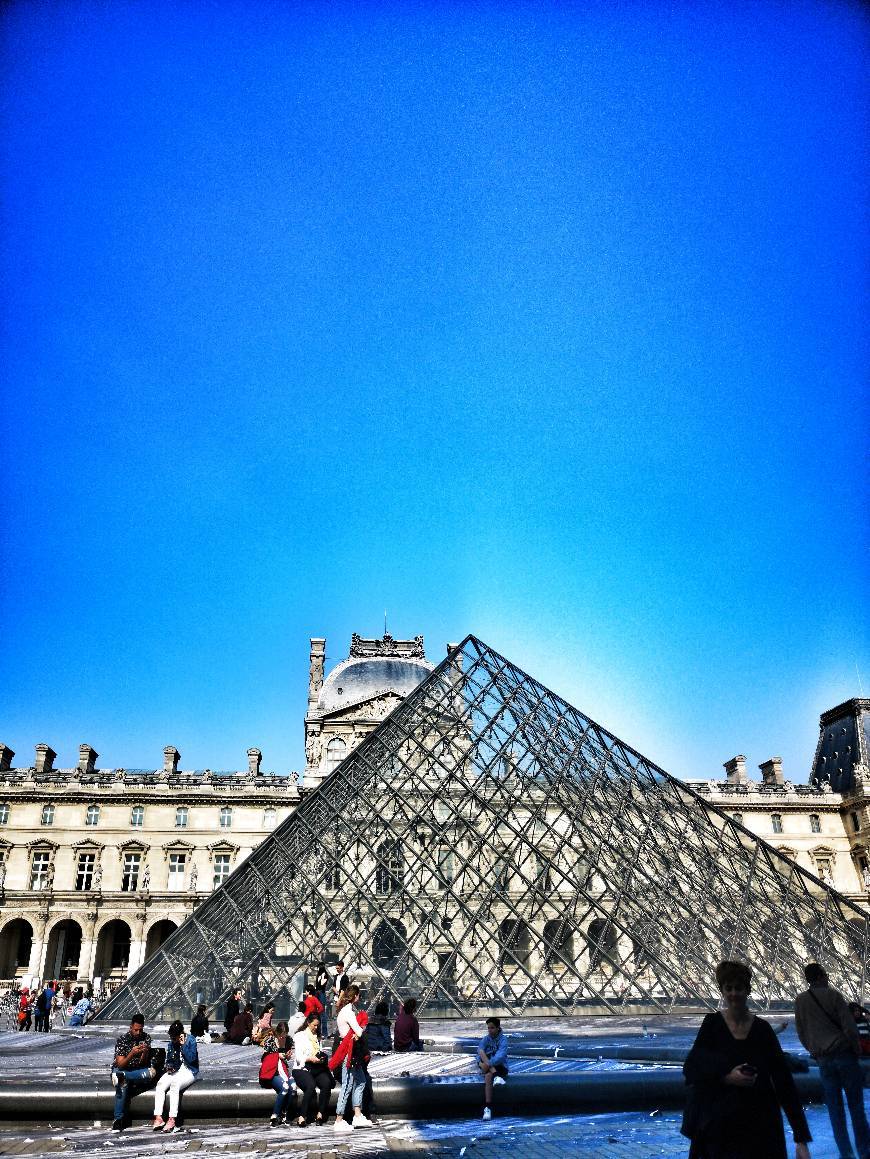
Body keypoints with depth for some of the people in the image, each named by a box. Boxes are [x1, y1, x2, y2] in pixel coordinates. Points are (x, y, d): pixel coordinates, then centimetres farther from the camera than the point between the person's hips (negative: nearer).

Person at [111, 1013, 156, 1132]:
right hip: (121, 1069, -2)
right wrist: (132, 1053, -35)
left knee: (151, 1072, -30)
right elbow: (120, 1064, -17)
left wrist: (145, 1052, -28)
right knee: (123, 1084, -37)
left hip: (138, 1070, 2)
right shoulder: (123, 1039, -12)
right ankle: (118, 1119, -28)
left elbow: (143, 1062, -6)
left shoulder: (146, 1038, -3)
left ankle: (121, 1077, -31)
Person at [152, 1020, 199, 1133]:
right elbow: (169, 1060, 16)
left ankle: (172, 1120, -35)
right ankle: (158, 1118, -28)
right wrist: (169, 1066, -6)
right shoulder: (171, 1043, 8)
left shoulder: (191, 1040, -9)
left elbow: (191, 1059, -17)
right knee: (160, 1084, -24)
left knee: (175, 1083, -35)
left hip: (189, 1071, -6)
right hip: (175, 1071, 6)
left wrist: (183, 1045, -20)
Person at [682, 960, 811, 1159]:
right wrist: (727, 1077, -21)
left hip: (760, 1128, 0)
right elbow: (690, 1067, -6)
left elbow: (784, 1082, -4)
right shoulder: (712, 1023, -4)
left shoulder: (762, 1029, -3)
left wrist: (801, 1137, -8)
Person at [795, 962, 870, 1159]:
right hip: (844, 1053, -3)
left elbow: (801, 1033, 8)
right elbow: (849, 1027, -9)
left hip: (823, 1059, 3)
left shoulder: (800, 1000, 4)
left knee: (835, 1108, 9)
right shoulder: (833, 995, -7)